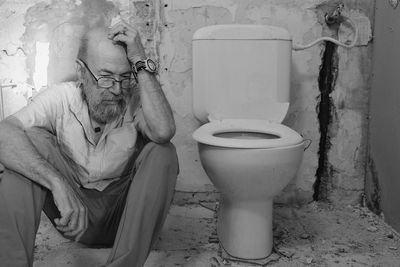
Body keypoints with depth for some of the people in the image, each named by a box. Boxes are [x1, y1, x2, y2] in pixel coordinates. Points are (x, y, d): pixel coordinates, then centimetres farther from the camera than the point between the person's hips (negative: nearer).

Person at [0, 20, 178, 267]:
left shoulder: (135, 100, -14)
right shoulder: (60, 98, -13)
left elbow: (163, 132, -37)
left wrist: (142, 63, -33)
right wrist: (58, 182, -43)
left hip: (123, 215, 0)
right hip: (73, 213, 0)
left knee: (162, 153, -26)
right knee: (31, 140, -20)